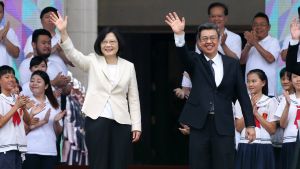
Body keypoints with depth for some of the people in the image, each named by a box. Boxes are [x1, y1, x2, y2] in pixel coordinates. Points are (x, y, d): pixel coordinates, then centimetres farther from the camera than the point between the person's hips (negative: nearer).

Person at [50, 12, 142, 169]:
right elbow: (72, 54, -12)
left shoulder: (128, 66, 10)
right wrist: (63, 32, -28)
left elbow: (134, 99, 11)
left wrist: (136, 126, 4)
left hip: (121, 123, 2)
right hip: (97, 121, -2)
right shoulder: (93, 62, 6)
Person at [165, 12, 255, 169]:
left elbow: (242, 95, 7)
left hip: (224, 125, 0)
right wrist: (179, 34, -38)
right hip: (199, 125, 0)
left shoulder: (232, 64, 7)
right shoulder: (195, 62, 6)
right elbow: (183, 53, -17)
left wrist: (250, 124, 2)